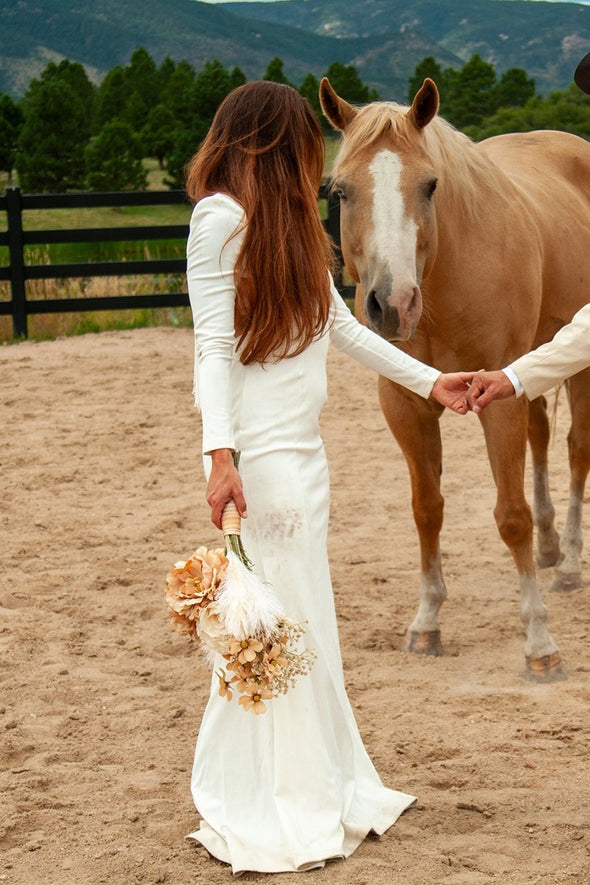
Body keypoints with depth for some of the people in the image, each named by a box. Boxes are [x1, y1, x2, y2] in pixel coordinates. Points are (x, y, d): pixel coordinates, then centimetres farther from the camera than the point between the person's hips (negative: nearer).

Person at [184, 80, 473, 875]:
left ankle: (321, 790, 23)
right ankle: (278, 816, 6)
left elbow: (341, 325, 20)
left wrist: (429, 381, 21)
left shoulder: (289, 224, 16)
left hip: (303, 447, 9)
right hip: (264, 451, -9)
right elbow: (213, 343, -16)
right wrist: (219, 452, -25)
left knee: (304, 619, 13)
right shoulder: (222, 217, -10)